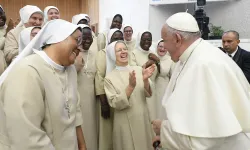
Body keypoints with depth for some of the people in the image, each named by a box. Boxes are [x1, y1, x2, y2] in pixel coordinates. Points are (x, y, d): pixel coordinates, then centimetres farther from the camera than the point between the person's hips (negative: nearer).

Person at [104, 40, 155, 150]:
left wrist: (145, 80, -23)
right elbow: (115, 103, -14)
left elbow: (148, 94, -4)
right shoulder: (110, 77, -7)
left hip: (143, 120, 3)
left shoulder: (138, 69, 0)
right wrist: (131, 86, -26)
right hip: (125, 123, -3)